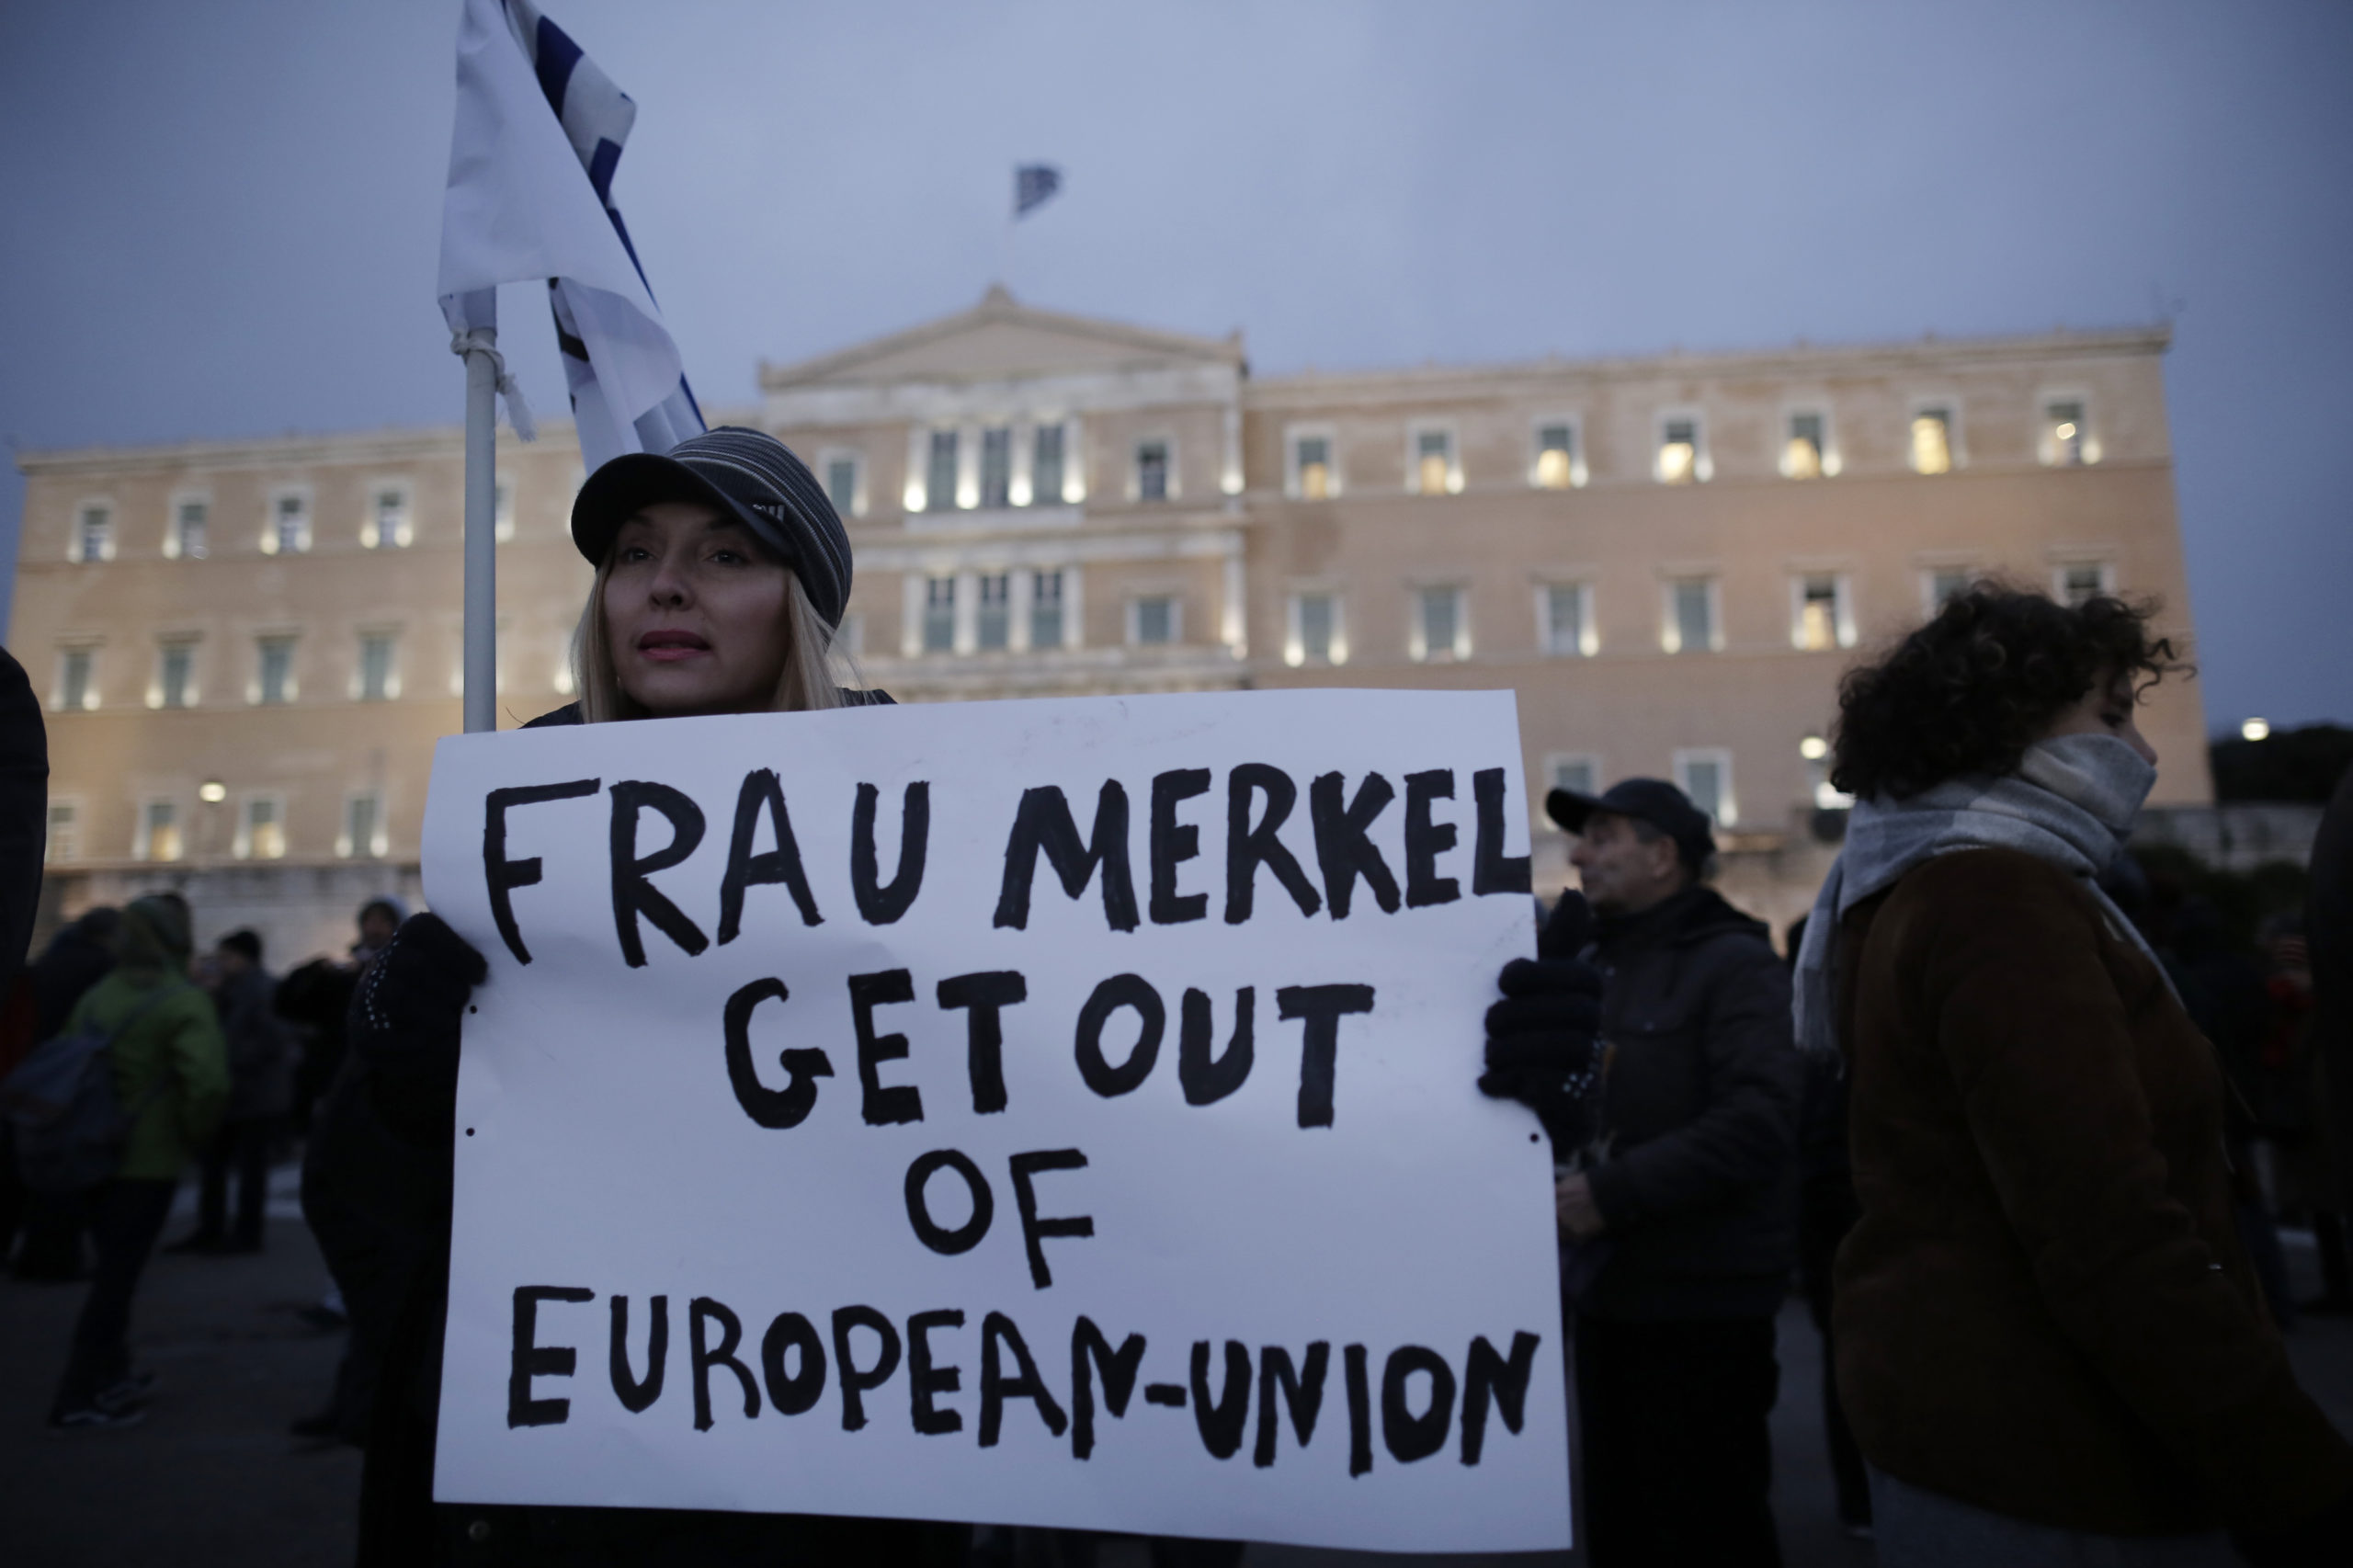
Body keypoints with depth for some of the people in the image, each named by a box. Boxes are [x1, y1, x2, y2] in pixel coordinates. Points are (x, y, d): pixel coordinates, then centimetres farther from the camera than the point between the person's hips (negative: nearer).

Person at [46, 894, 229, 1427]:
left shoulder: (96, 995, 6)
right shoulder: (184, 1003, -16)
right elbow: (209, 1082, -28)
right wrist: (195, 1134, -11)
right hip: (149, 1162, -7)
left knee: (114, 1269, 21)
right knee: (117, 1277, 2)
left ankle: (110, 1375, 32)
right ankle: (79, 1397, 7)